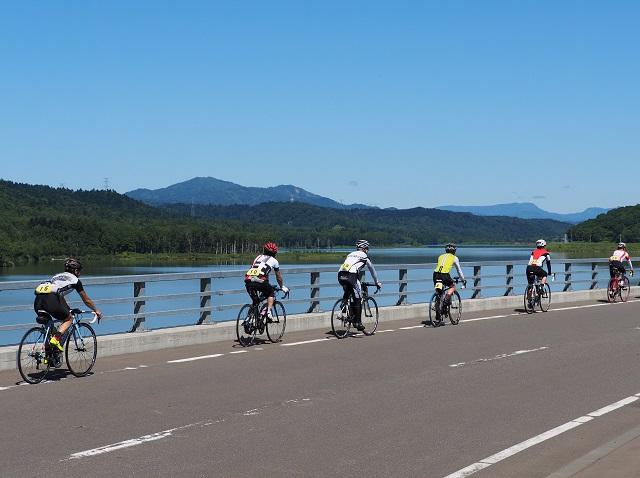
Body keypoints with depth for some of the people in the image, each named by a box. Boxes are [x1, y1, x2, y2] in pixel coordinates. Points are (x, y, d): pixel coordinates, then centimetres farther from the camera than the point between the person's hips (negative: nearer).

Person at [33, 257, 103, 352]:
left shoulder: (57, 276, 36)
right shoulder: (75, 280, 20)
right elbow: (86, 300, 29)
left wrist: (67, 309, 65)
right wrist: (96, 310, 44)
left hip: (38, 302, 6)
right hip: (51, 300, -6)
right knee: (68, 319, 16)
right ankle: (56, 338, -8)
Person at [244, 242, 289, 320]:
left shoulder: (258, 257, 32)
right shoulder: (274, 260, 22)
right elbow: (278, 276, 32)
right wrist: (282, 287, 48)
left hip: (248, 281, 4)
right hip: (260, 281, -4)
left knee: (255, 301, 24)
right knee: (271, 293, 23)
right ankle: (269, 312, 6)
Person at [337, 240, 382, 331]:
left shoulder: (351, 254, 32)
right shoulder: (364, 256, 17)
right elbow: (372, 270, 26)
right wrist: (377, 282, 39)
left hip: (341, 275, 5)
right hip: (351, 276, -5)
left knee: (347, 293, 29)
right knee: (358, 299, 3)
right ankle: (358, 322, 0)